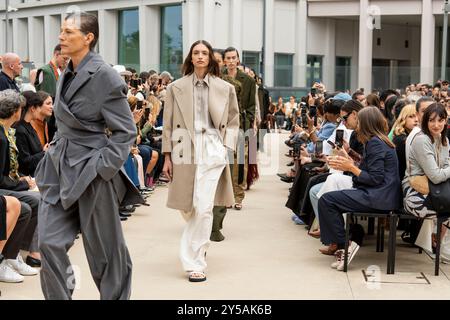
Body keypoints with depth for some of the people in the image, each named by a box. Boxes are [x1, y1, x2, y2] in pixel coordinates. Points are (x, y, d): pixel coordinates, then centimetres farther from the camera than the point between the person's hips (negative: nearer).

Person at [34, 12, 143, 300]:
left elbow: (125, 131, -12)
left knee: (104, 248, 7)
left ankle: (116, 295, 26)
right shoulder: (67, 74, 10)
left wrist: (102, 168, -16)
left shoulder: (105, 76, -14)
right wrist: (57, 149, 14)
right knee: (50, 242, 0)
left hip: (90, 171, -7)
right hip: (60, 168, 7)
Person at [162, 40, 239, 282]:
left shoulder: (225, 88, 6)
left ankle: (195, 263, -4)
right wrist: (167, 155, 2)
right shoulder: (176, 87, 6)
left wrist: (226, 147, 1)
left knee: (203, 207, -12)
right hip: (184, 150, 2)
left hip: (211, 150, -1)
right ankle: (199, 242, 43)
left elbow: (233, 121, 13)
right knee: (186, 207, 11)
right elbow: (168, 124, 7)